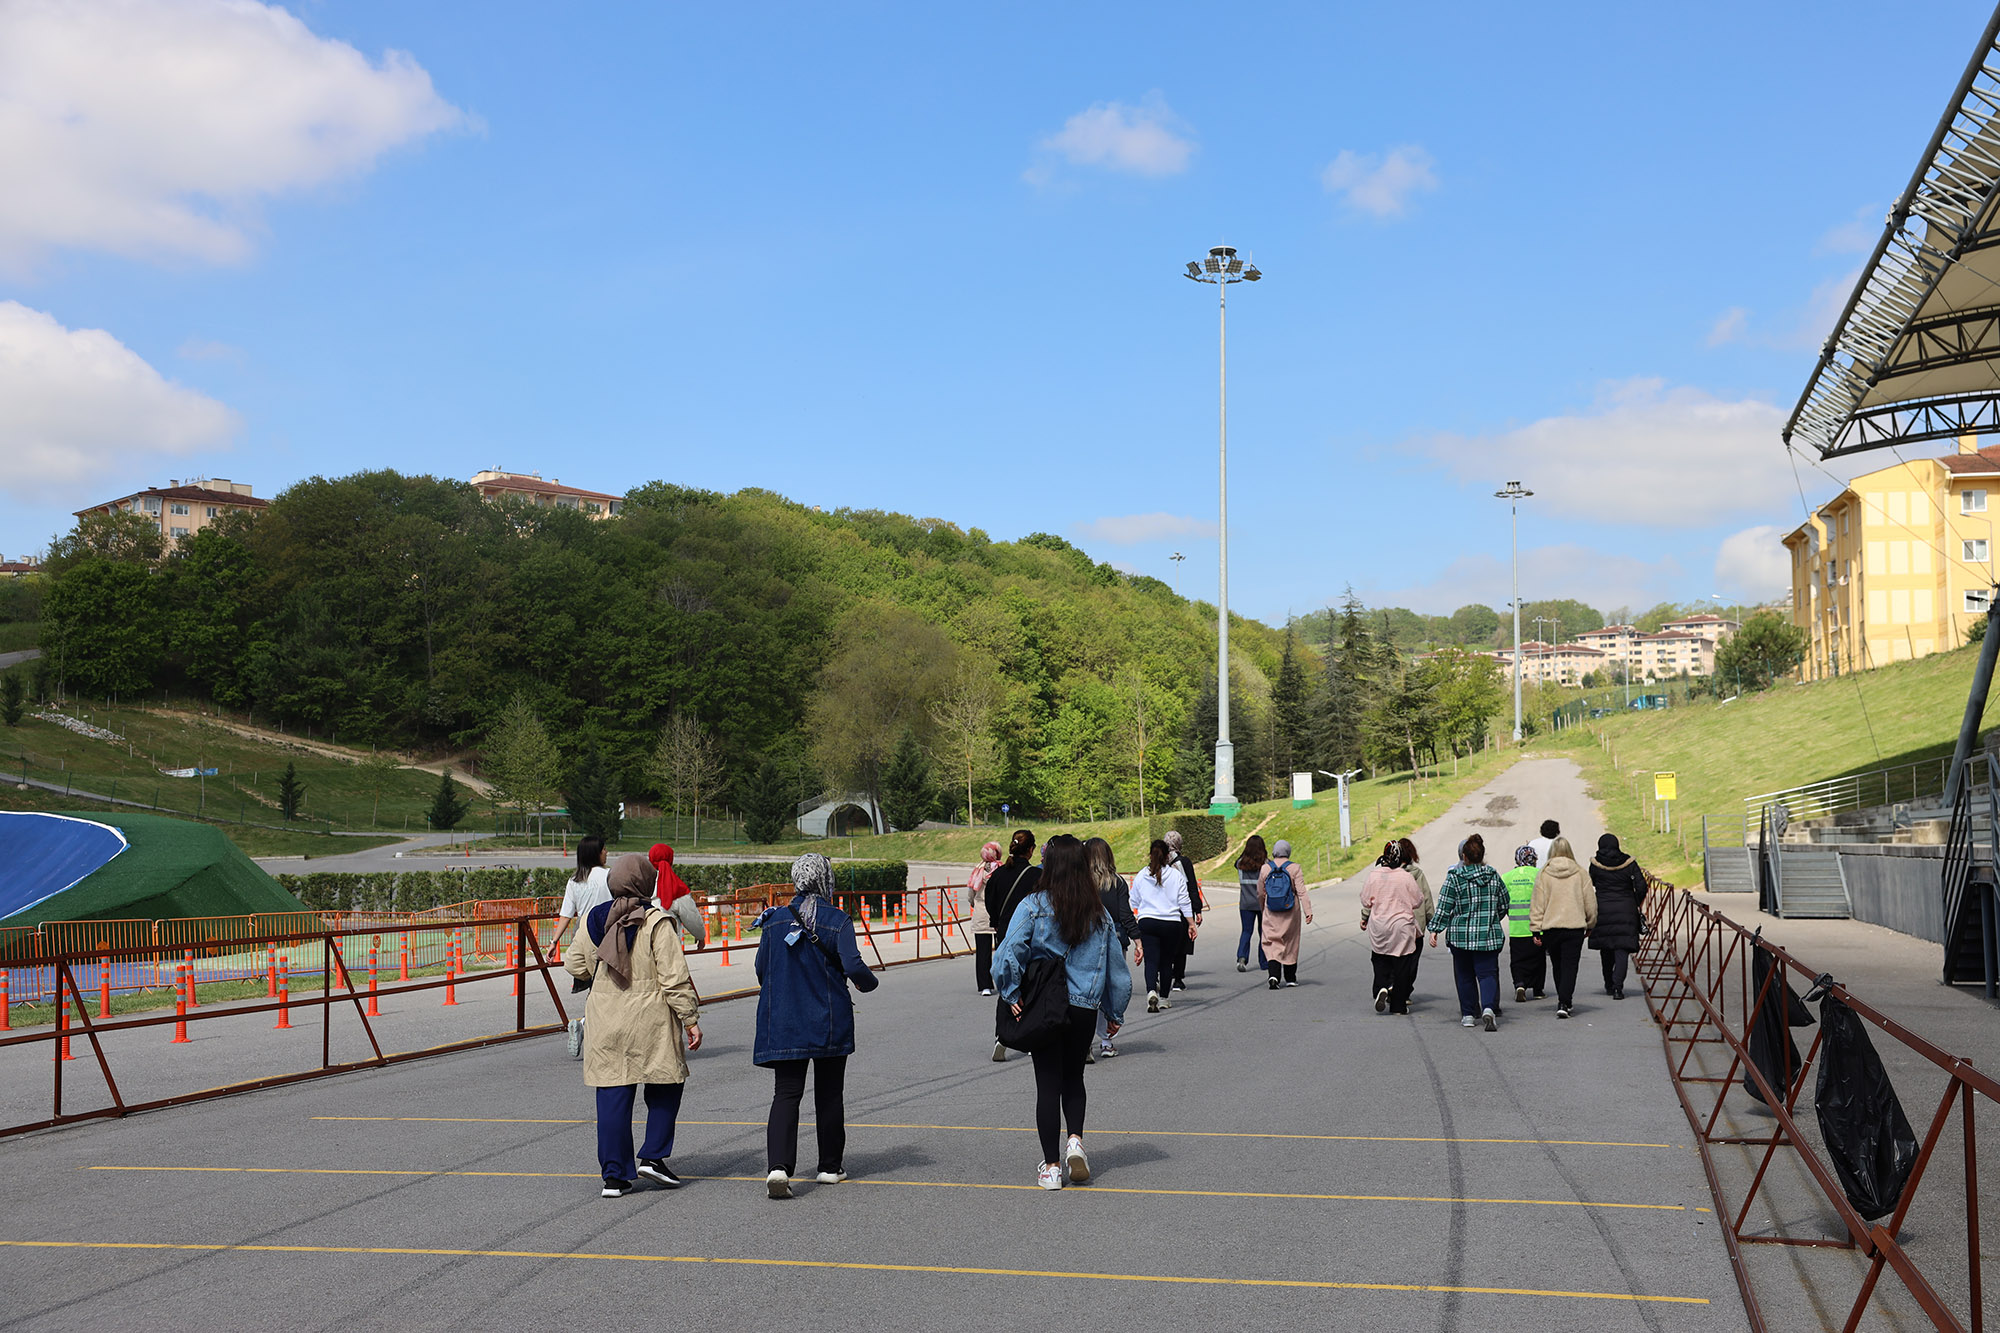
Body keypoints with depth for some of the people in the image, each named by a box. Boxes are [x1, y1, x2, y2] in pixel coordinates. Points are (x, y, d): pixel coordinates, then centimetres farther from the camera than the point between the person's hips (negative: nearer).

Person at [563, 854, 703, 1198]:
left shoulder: (594, 919, 4)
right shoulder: (657, 923, -11)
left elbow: (575, 963, 12)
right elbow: (675, 977, -13)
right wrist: (691, 1019, -6)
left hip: (604, 1021, 4)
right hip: (650, 1021, -4)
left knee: (612, 1095, 7)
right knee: (665, 1088, 15)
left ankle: (615, 1175, 8)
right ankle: (653, 1156, 9)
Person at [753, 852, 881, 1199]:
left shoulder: (775, 920, 1)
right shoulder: (837, 921, -9)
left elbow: (761, 970, 5)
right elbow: (853, 968, -17)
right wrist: (871, 982, 5)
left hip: (783, 1022, 2)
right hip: (829, 1022, -2)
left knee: (786, 1093, -1)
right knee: (829, 1094, 13)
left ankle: (778, 1166, -19)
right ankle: (830, 1166, 21)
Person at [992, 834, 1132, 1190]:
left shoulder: (1034, 906, -9)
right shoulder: (1099, 912, 1)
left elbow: (1008, 954, -19)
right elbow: (1116, 966, 7)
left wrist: (1012, 994, -8)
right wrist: (1115, 1014, 18)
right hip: (1085, 1010, 3)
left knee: (1048, 1084, 6)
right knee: (1073, 1078, 22)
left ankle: (1051, 1166, 9)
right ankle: (1075, 1140, 2)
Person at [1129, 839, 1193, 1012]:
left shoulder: (1140, 876, 3)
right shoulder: (1176, 875, -1)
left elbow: (1134, 903, 11)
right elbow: (1184, 902, 1)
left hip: (1147, 923, 0)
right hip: (1172, 924, 0)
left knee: (1151, 960, -4)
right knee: (1166, 960, 13)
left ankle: (1151, 992, -28)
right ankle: (1164, 998, 21)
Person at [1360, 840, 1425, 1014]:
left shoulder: (1374, 875, -3)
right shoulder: (1407, 877, -10)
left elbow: (1366, 900, 3)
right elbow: (1417, 901, -2)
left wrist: (1364, 918, 20)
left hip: (1378, 926, 2)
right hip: (1402, 927, -2)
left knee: (1381, 961, 15)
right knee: (1401, 965, 6)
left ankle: (1382, 988, -10)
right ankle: (1398, 1005, 9)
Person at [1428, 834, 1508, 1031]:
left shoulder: (1454, 876, -7)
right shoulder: (1493, 876, 3)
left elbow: (1444, 907, -8)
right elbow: (1503, 905, 12)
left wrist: (1435, 930, -1)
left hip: (1461, 935, -1)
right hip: (1489, 935, 2)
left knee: (1465, 976, 11)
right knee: (1487, 972, 1)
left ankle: (1468, 1014, 15)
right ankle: (1489, 1008, -22)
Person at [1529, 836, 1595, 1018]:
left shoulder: (1543, 875, -3)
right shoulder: (1580, 873, 0)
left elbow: (1537, 905, -2)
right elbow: (1590, 903, 6)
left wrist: (1536, 930, 3)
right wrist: (1590, 924, 20)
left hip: (1551, 928, 1)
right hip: (1575, 927, -1)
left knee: (1557, 966, 16)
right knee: (1569, 965, -1)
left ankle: (1564, 1001, 26)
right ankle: (1564, 1003, -14)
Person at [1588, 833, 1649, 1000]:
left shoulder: (1595, 864, -2)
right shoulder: (1629, 863, -1)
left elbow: (1592, 885, 5)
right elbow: (1641, 887, -3)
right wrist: (1636, 904, 11)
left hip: (1602, 909, 1)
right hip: (1625, 910, -1)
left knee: (1606, 949, 15)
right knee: (1622, 949, -2)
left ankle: (1609, 985, 25)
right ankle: (1617, 987, -15)